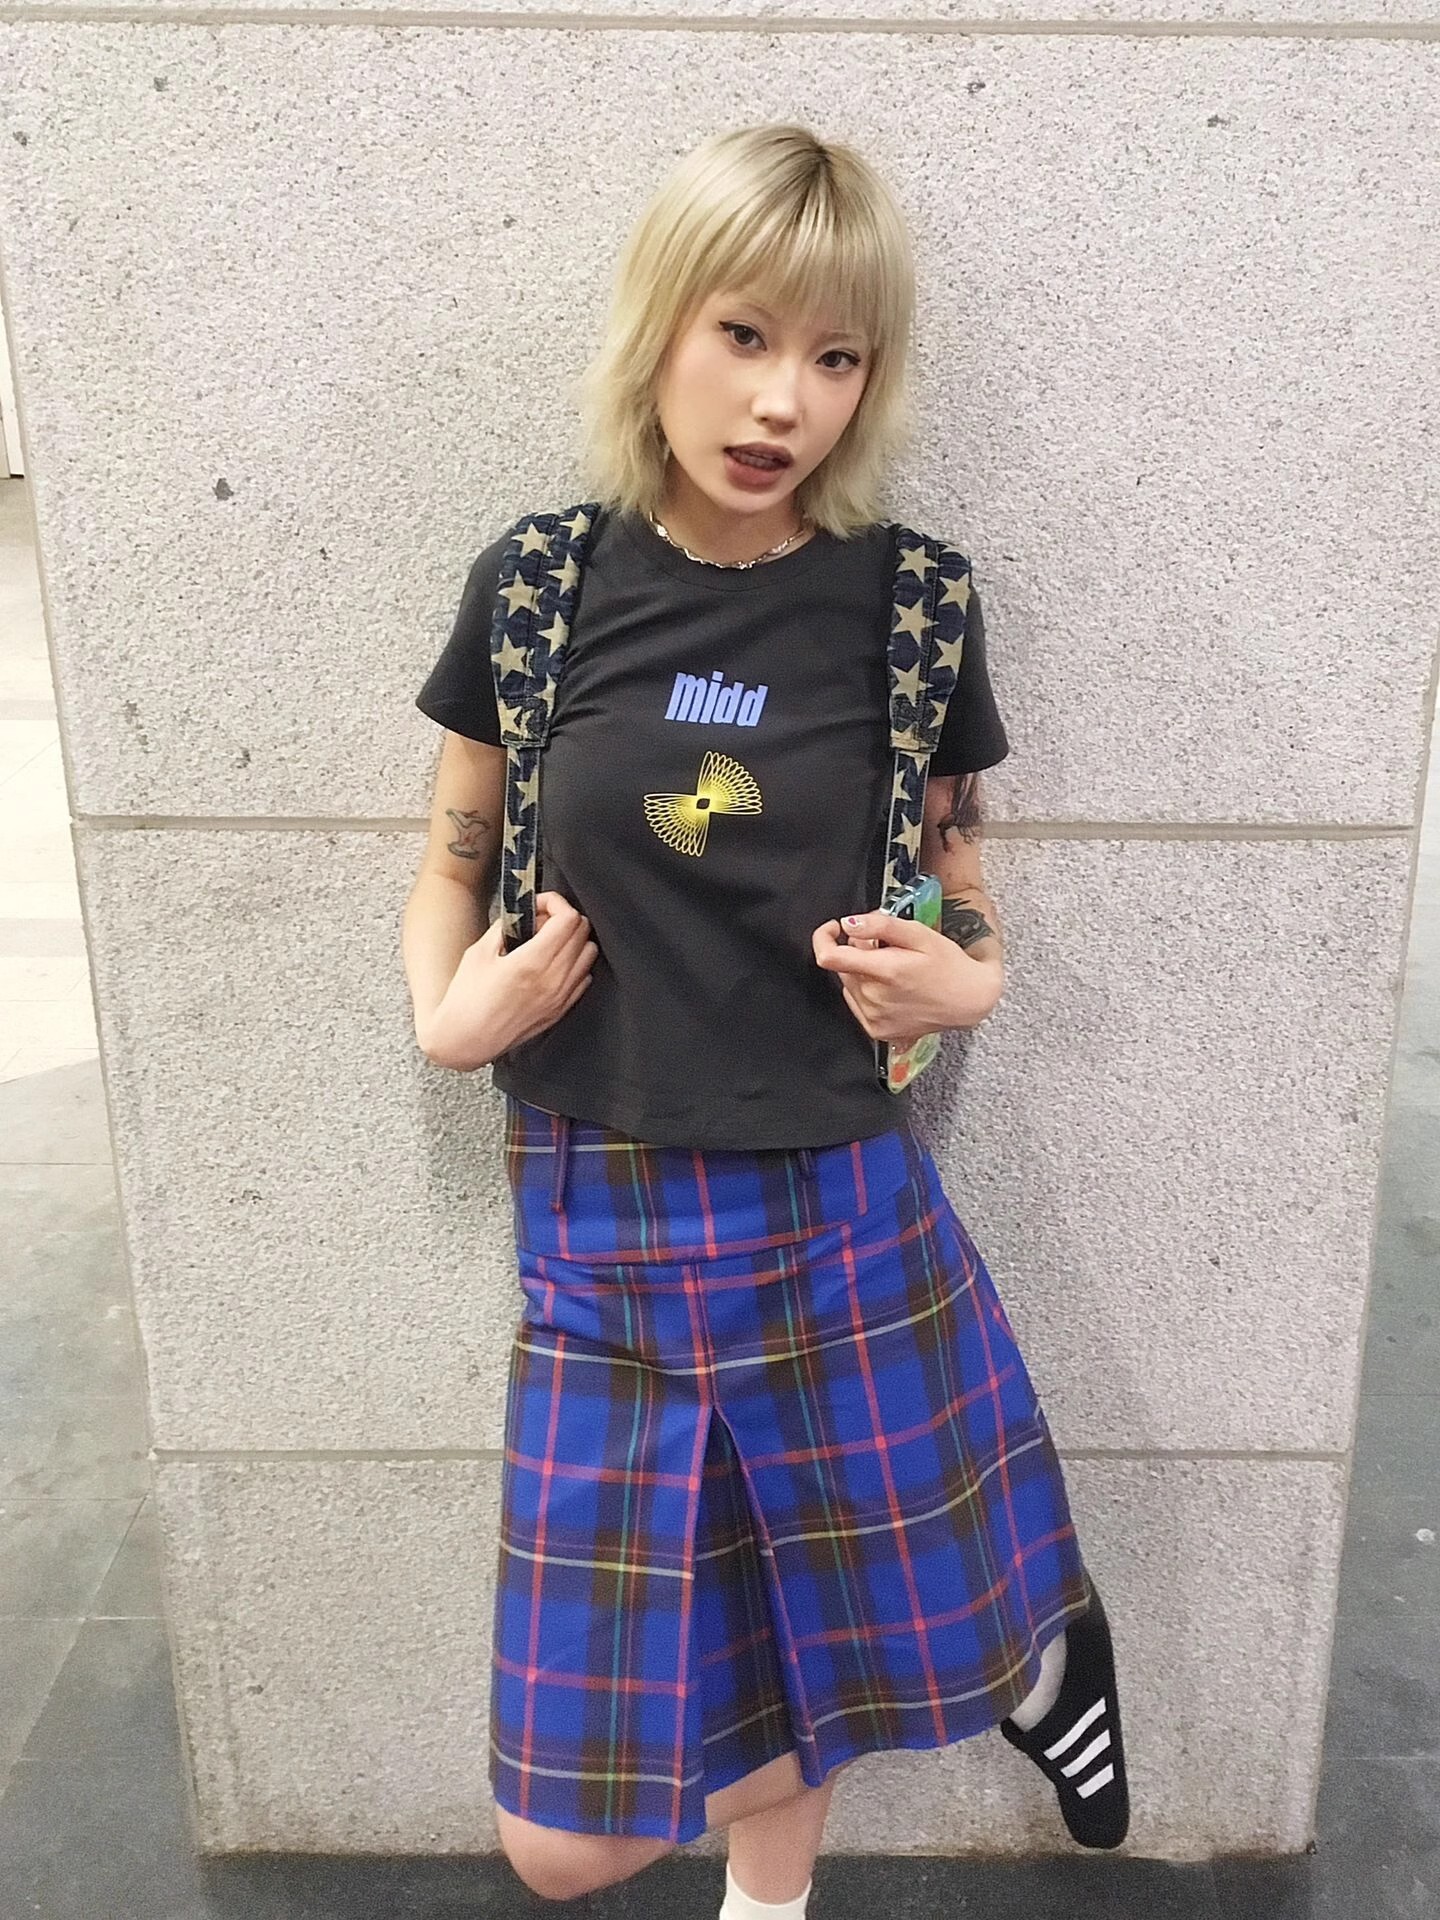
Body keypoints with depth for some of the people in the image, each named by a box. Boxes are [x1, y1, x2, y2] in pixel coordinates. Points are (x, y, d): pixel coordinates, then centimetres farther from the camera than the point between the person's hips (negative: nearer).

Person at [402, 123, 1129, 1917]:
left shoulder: (907, 601, -3)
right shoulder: (538, 581, -3)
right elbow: (453, 860, 9)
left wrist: (971, 980, -11)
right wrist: (447, 1013, -10)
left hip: (839, 1223, -1)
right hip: (594, 1235, 1)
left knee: (936, 1647, 16)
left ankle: (1035, 1637, 54)